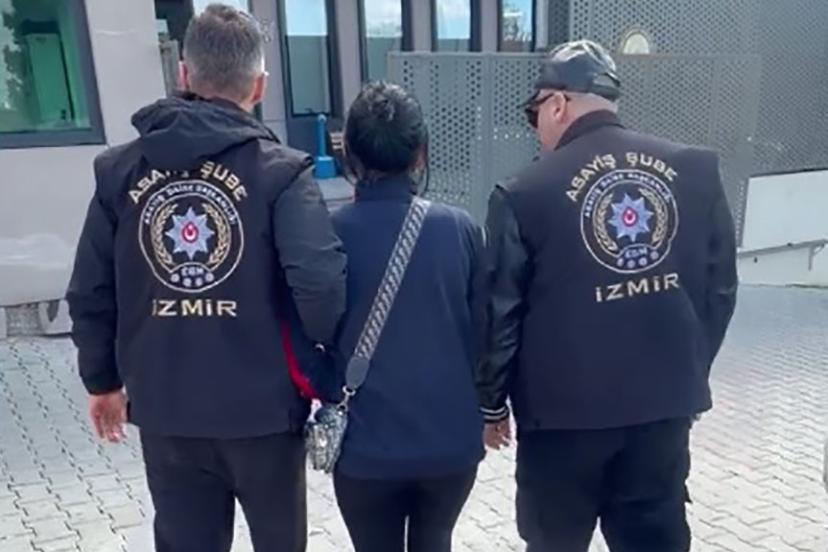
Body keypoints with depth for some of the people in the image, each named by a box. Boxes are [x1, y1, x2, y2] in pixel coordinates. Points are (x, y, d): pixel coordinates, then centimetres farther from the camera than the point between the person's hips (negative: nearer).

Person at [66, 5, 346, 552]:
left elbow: (91, 293, 3)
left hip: (166, 410, 3)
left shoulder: (119, 170, -1)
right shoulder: (281, 171, -12)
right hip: (264, 408, -2)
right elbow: (320, 285, -23)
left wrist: (102, 380, 17)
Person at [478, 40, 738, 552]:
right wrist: (690, 370, 17)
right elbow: (721, 286, 5)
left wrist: (492, 402, 7)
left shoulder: (525, 193, -13)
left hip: (565, 406, -3)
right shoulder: (696, 169, -1)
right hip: (666, 400, 4)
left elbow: (501, 314, -8)